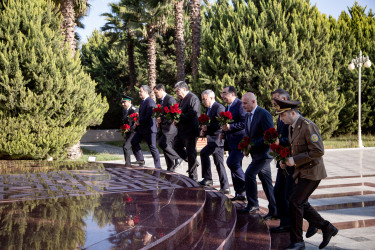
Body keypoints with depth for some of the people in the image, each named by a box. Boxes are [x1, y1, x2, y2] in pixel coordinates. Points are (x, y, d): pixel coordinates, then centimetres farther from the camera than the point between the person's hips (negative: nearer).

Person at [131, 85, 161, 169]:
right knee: (134, 141, 7)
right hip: (142, 128, 10)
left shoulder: (150, 102, -17)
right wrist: (137, 122, 7)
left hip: (149, 128, -10)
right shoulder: (143, 102, 15)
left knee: (152, 147, -4)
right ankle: (140, 160, 15)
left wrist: (139, 122, -15)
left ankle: (158, 166, 4)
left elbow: (149, 116, -24)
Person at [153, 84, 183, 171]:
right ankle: (170, 169, 13)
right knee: (166, 146, 8)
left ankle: (177, 158, -9)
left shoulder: (170, 99, -12)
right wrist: (159, 120, 13)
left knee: (162, 143, -23)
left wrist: (161, 119, -19)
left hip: (170, 128, -10)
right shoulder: (161, 101, 19)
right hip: (164, 128, 10)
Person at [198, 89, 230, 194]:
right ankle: (225, 187, 14)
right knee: (219, 164, 10)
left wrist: (207, 127, -21)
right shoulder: (208, 109, 18)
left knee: (203, 153, -22)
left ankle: (208, 178, -14)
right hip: (213, 139, 10)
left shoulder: (219, 107, -12)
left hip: (218, 139, -10)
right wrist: (204, 131, 9)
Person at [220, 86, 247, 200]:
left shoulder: (240, 105, -14)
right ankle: (240, 193, 17)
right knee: (235, 165, 10)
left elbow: (245, 123, -22)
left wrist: (230, 127, -24)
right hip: (232, 143, 10)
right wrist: (224, 133, 12)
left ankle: (246, 185, -1)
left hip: (240, 142, -10)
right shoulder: (227, 107, 17)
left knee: (232, 162, -19)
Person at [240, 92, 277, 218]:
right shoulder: (248, 116, 13)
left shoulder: (264, 114, -15)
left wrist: (253, 144, -21)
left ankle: (253, 204, -3)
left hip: (264, 153, -9)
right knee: (266, 182, 10)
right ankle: (274, 210, 16)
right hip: (257, 154, 9)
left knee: (249, 174, -16)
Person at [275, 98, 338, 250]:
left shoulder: (308, 126, -19)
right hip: (301, 173, 9)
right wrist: (286, 161, 4)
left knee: (295, 202, -12)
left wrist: (295, 160, -23)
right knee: (301, 204, 12)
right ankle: (327, 229, 26)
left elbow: (318, 151, -24)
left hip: (312, 172, -9)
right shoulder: (292, 127, 10)